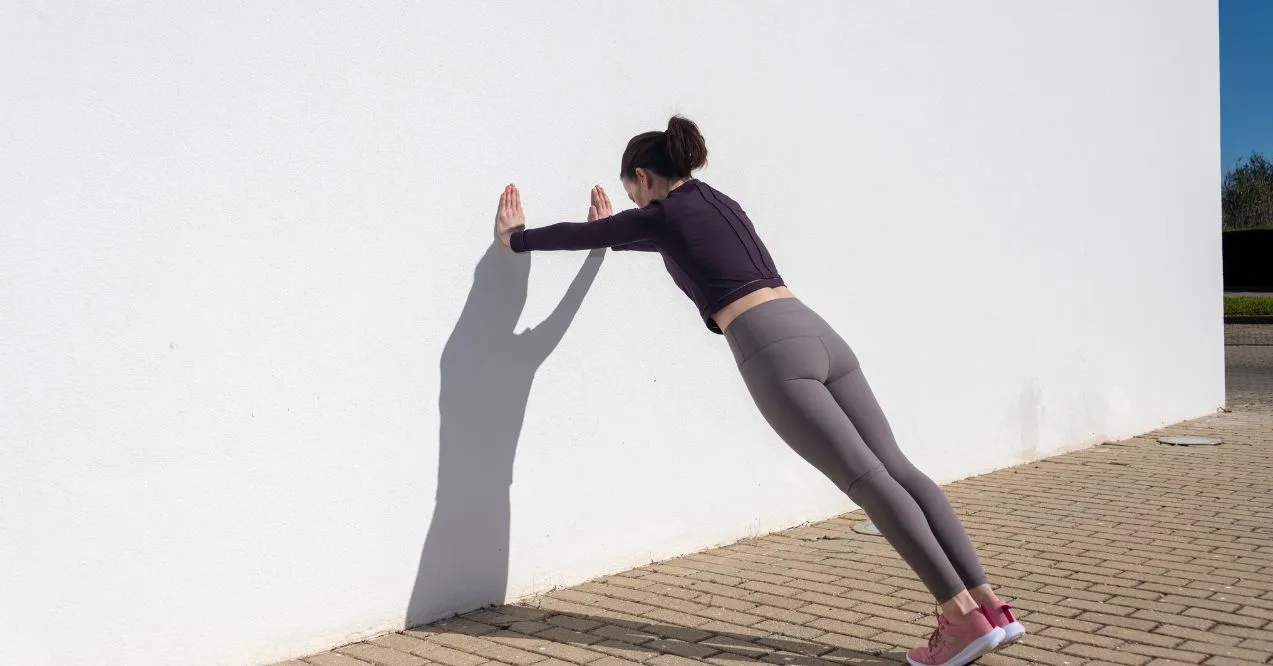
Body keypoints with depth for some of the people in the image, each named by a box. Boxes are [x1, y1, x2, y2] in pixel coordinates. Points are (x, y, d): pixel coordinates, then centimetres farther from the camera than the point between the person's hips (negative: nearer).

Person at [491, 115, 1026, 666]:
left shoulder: (664, 215, 7)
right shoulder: (719, 204, 28)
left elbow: (581, 234, 21)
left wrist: (514, 236, 38)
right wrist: (616, 234, 63)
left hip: (774, 350, -8)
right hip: (817, 334, 8)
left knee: (867, 480, -13)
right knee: (897, 468, 0)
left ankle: (964, 618, -16)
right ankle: (989, 604, -4)